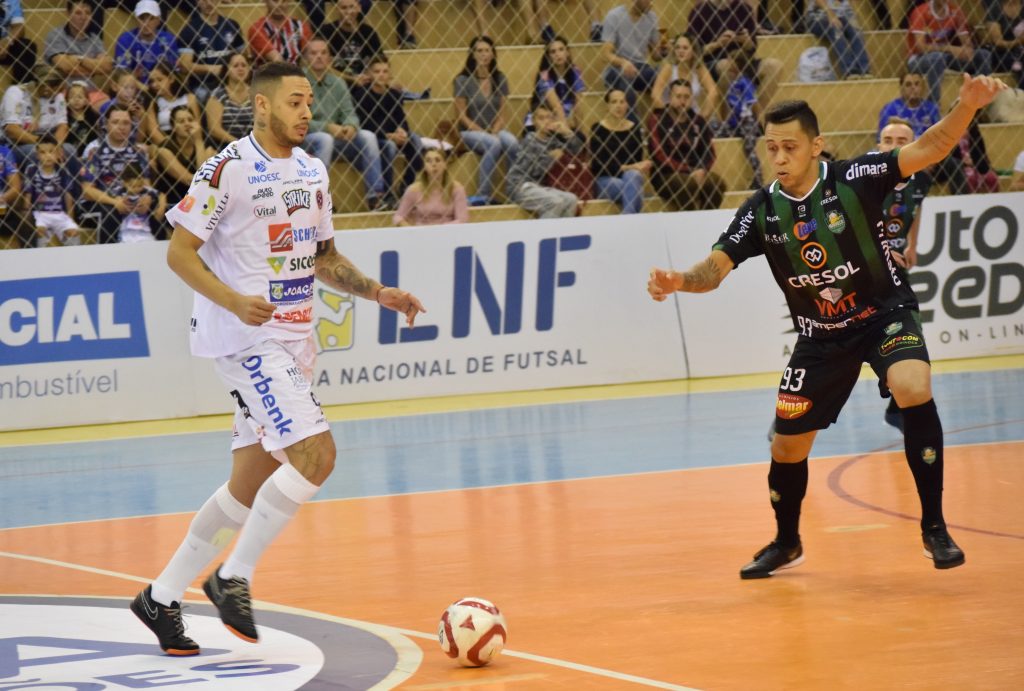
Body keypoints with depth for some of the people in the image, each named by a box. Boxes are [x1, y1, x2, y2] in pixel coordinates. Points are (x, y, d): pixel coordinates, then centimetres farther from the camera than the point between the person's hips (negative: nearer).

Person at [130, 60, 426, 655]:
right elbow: (180, 252, -10)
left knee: (251, 482, 10)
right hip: (248, 338, -8)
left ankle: (163, 596, 21)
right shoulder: (229, 168, -11)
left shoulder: (313, 172, 13)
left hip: (294, 338, 8)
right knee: (316, 453, -21)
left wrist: (378, 292, 7)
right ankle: (234, 577, -8)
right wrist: (233, 301, -24)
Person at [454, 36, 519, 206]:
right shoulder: (462, 81, -4)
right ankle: (483, 195, -32)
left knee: (512, 143, -30)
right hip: (470, 131, -4)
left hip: (495, 130, 4)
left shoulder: (500, 79, 8)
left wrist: (494, 132, -12)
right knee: (494, 144, -35)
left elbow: (502, 114, 7)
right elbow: (461, 115, -6)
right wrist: (483, 133, -15)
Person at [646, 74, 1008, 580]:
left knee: (913, 388, -33)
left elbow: (927, 150, -26)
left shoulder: (853, 179, -19)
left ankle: (934, 528, -20)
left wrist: (966, 107, -44)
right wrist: (678, 281, -34)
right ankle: (786, 543, 36)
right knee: (787, 447, 6)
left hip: (886, 314, -3)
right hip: (820, 334, 4)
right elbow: (715, 268, -11)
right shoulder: (761, 211, -10)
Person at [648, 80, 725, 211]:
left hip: (696, 173, 5)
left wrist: (702, 170, -11)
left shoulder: (698, 121, 14)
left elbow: (709, 151, 11)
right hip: (667, 176, -5)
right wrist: (688, 172, -17)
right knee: (690, 184, -35)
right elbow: (660, 156, -9)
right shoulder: (658, 120, -1)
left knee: (718, 183, -25)